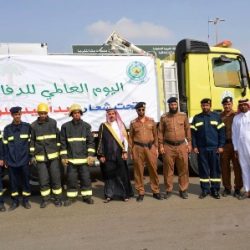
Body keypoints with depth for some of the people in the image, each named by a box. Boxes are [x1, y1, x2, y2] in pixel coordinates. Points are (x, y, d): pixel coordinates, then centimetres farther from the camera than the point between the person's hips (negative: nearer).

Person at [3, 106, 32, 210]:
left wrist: (30, 157, 0)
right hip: (11, 160, 1)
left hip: (24, 160, -1)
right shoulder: (7, 129, 7)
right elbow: (5, 145, 8)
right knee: (13, 181, 7)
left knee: (25, 180, 6)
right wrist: (5, 160, 3)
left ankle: (25, 200, 18)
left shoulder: (27, 127, 3)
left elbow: (30, 143, 4)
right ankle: (15, 201, 18)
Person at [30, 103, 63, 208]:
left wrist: (59, 151, 4)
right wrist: (32, 156, 3)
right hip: (40, 156, 1)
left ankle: (58, 198, 15)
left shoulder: (53, 122, 1)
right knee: (43, 179, 4)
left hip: (53, 155, 0)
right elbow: (32, 141, 6)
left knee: (56, 178, 3)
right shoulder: (34, 125, 1)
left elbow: (58, 138, 6)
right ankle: (45, 199, 18)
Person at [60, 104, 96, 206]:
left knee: (85, 178, 5)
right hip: (71, 158, 0)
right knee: (71, 178, 4)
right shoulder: (65, 126, 2)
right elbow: (63, 142, 4)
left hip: (84, 158, 1)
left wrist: (91, 155, -4)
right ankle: (71, 197, 16)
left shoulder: (86, 126, 4)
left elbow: (90, 141, 4)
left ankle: (87, 196, 17)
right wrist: (63, 156, 0)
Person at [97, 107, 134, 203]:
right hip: (108, 155, 0)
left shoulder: (121, 125, 8)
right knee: (109, 174, 3)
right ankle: (109, 195, 13)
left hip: (119, 154, 0)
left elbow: (125, 139, 5)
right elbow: (100, 141, 4)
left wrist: (125, 152, -4)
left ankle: (125, 194, 10)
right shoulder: (103, 126, 5)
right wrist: (101, 155, -1)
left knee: (122, 174, 0)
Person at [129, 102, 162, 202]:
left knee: (153, 170, 4)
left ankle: (156, 191, 16)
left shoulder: (151, 121, 7)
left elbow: (155, 135, 10)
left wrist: (156, 148, 5)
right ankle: (141, 193, 12)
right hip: (138, 148, -1)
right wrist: (131, 151, 2)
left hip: (150, 148, 1)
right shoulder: (133, 123, 5)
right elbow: (131, 138, 6)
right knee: (138, 171, 2)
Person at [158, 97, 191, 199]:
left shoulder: (183, 116, 6)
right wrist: (161, 145, -2)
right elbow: (160, 132, 4)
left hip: (182, 146, 1)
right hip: (168, 147, -1)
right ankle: (168, 190, 15)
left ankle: (183, 190, 16)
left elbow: (187, 130, 9)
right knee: (168, 170, 4)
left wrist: (189, 143, 5)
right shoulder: (164, 117, 3)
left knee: (183, 169, 5)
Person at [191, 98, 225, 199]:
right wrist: (194, 146, -2)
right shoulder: (196, 118, 7)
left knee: (215, 169, 4)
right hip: (201, 149, 1)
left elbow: (221, 132, 2)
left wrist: (221, 146, -4)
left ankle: (215, 190, 13)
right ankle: (205, 189, 14)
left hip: (214, 148, -1)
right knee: (203, 169, 4)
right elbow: (193, 133, 5)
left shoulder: (216, 116, 5)